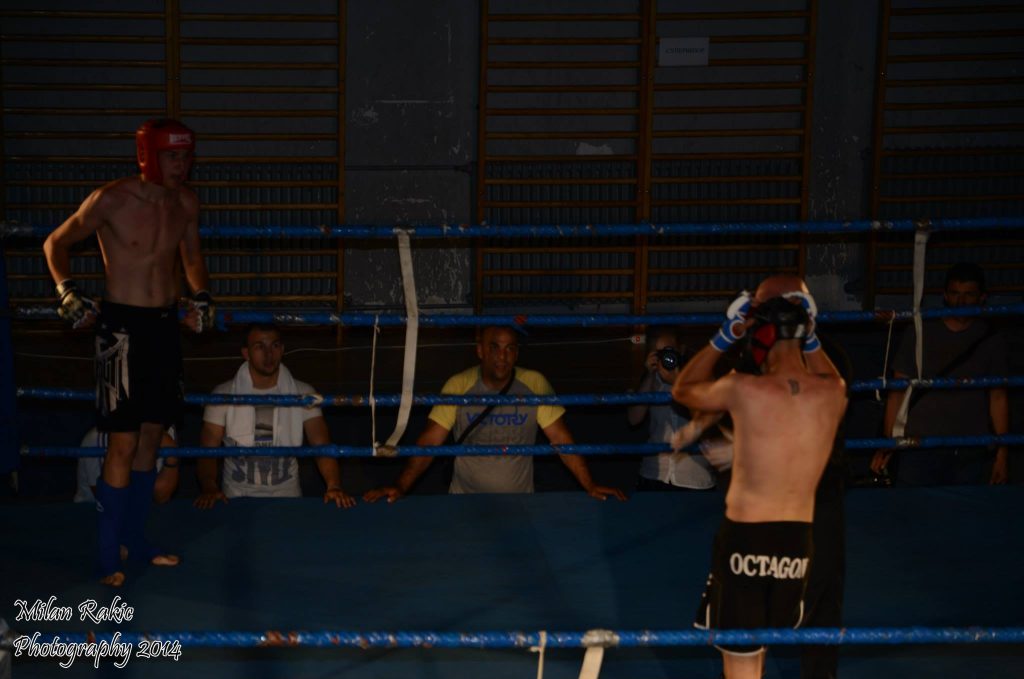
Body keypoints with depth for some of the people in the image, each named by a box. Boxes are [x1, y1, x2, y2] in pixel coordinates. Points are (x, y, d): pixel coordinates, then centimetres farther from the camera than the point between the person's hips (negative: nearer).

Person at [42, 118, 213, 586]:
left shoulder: (185, 203, 4)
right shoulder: (111, 201, -13)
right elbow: (56, 243, -3)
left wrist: (201, 297, 7)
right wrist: (67, 292, -15)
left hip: (165, 323, 6)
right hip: (122, 325, -6)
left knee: (151, 434, 12)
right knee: (123, 444, -8)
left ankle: (136, 537, 25)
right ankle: (108, 556, 0)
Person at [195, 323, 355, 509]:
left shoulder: (303, 394, 1)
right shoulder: (223, 395, -1)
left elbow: (322, 444, -8)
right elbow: (208, 450, -5)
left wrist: (334, 486, -26)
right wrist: (210, 489, -25)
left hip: (287, 497, 0)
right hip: (237, 500, 0)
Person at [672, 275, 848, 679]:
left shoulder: (744, 389, -15)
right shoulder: (832, 395, -5)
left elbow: (683, 390, 6)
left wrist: (724, 338, 7)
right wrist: (810, 340, 17)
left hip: (744, 537, -5)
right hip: (797, 541, 5)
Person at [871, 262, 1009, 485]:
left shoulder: (992, 343, 7)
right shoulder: (918, 335, 5)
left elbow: (998, 398, 7)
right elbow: (898, 392, 5)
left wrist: (1002, 453, 2)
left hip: (973, 452, 1)